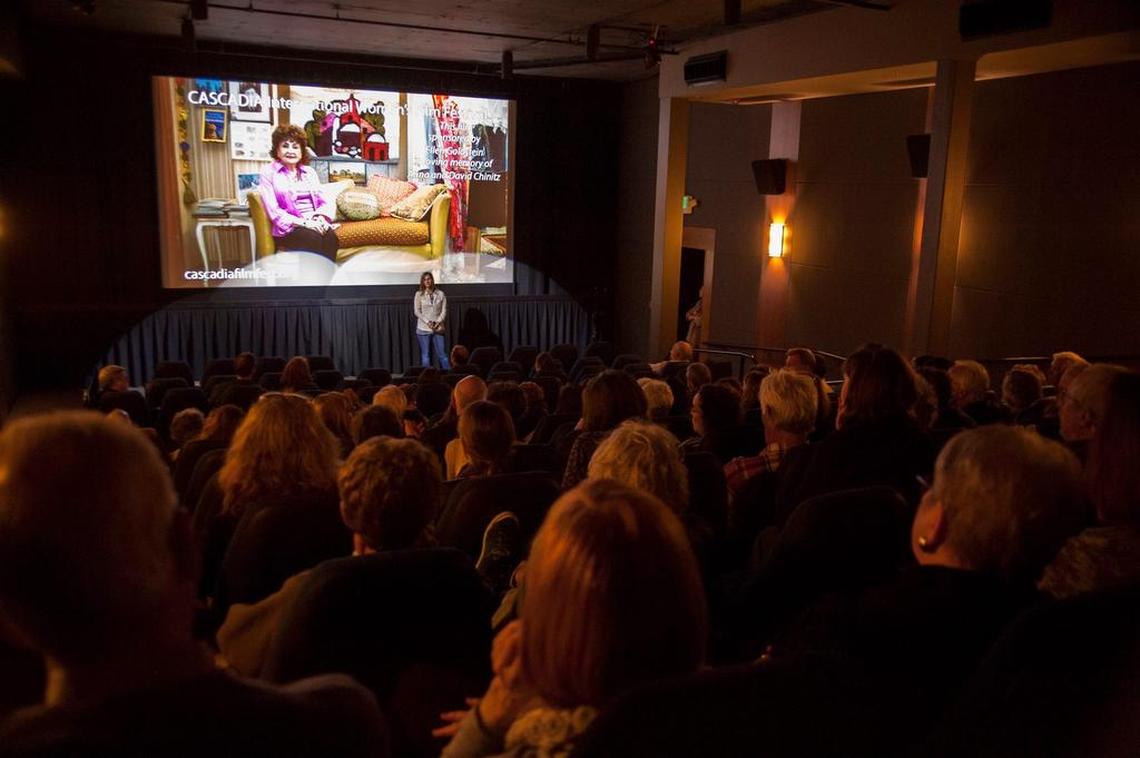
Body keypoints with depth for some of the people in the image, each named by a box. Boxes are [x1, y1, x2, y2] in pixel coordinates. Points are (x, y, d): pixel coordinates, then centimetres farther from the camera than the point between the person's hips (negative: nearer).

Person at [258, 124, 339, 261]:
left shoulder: (309, 172, 21)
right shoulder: (268, 173, 6)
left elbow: (325, 201, 15)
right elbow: (274, 212, -4)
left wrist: (321, 218, -9)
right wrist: (303, 222, -17)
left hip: (315, 224, 4)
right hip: (288, 228, -4)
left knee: (330, 237, -32)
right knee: (313, 238, -36)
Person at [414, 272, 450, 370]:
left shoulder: (440, 294, 6)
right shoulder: (419, 294, 2)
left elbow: (444, 310, 4)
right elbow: (417, 311, -1)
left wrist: (439, 322, -11)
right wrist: (428, 322, -12)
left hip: (437, 328, 1)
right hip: (423, 329, -1)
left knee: (442, 354, 0)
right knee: (425, 355, 2)